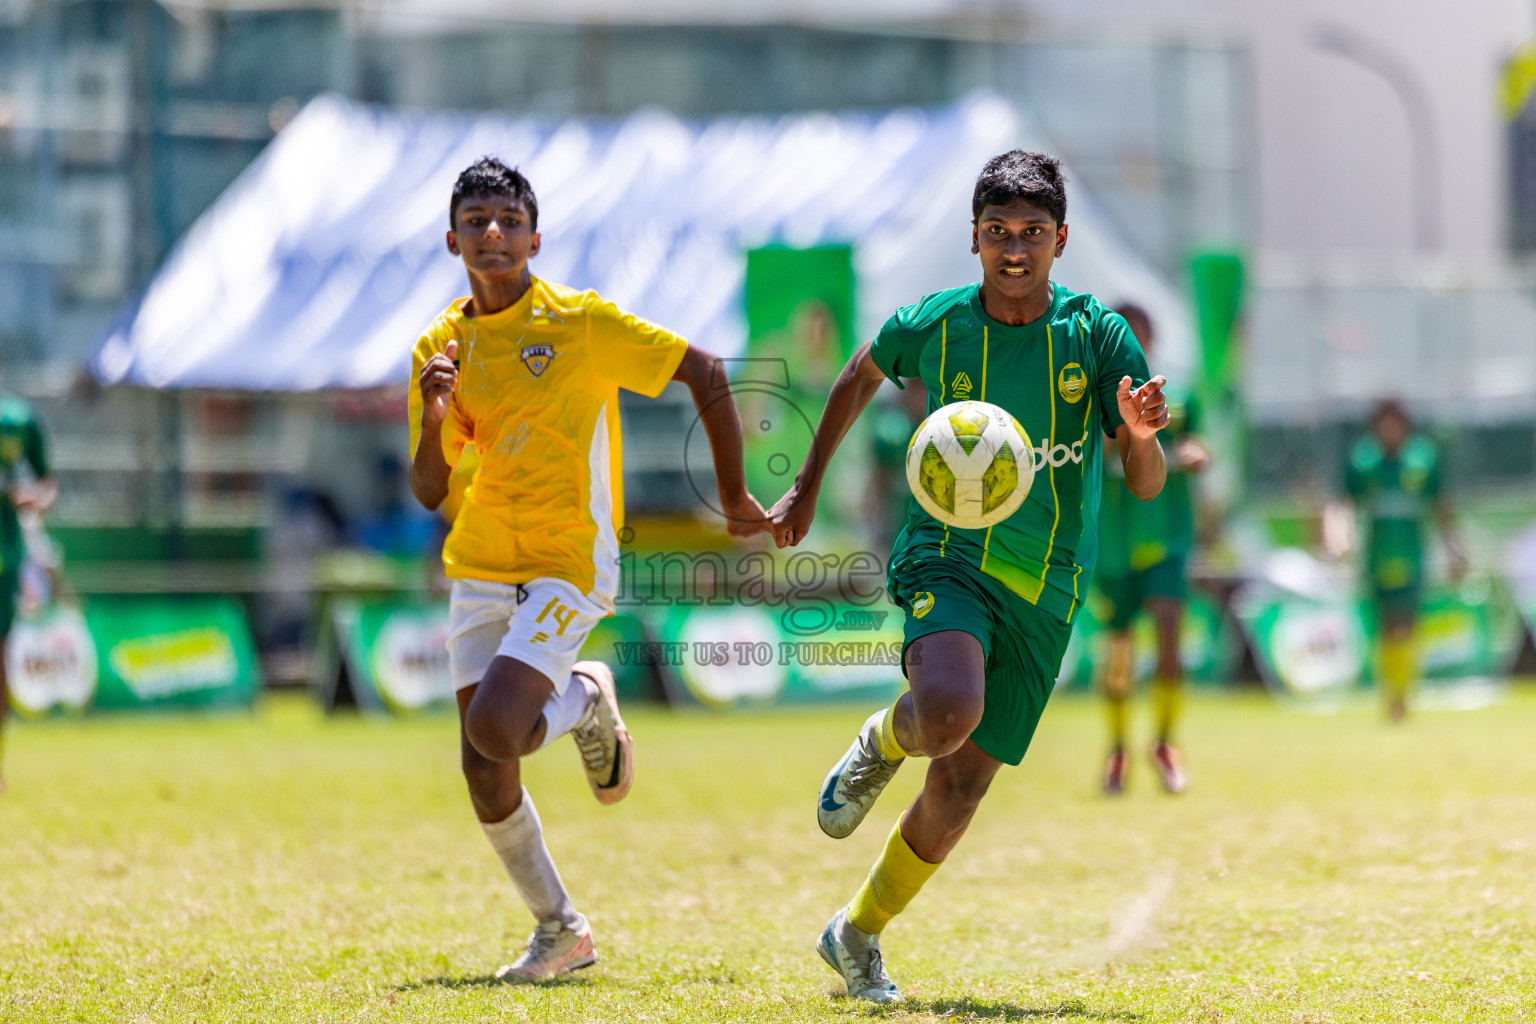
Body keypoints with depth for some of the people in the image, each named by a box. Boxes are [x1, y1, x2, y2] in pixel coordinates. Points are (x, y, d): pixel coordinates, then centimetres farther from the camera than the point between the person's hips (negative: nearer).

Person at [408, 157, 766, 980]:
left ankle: (586, 705, 11)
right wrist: (433, 420, -15)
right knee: (482, 768, 0)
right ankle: (561, 933, 18)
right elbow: (429, 493, 5)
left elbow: (704, 372, -4)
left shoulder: (582, 322, -10)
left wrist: (734, 497, -1)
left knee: (493, 729, -23)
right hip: (480, 567, 5)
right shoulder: (441, 346, 4)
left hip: (569, 567, -5)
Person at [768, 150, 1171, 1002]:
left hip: (1045, 588, 2)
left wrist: (1140, 436, -31)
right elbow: (861, 377, 19)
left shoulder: (1096, 334, -6)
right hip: (949, 557, -2)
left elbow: (1146, 487, -8)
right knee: (948, 713, -33)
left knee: (960, 787, 3)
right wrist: (807, 485, 22)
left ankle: (858, 935, 25)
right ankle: (883, 741, 4)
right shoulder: (931, 325, -4)